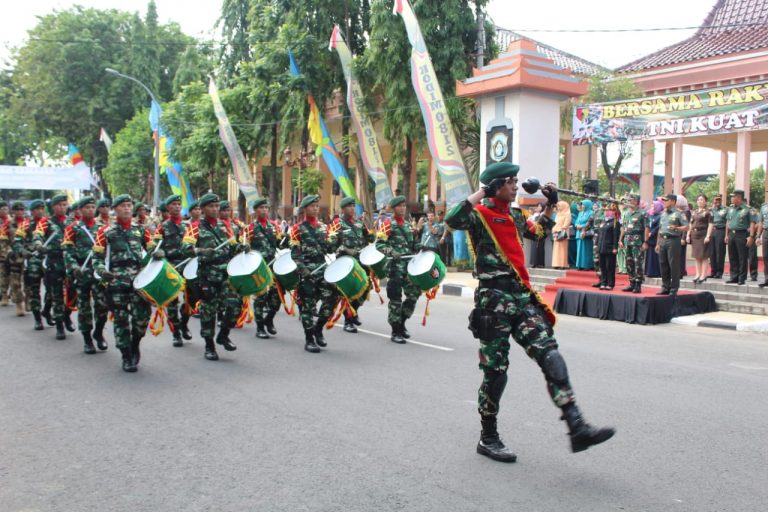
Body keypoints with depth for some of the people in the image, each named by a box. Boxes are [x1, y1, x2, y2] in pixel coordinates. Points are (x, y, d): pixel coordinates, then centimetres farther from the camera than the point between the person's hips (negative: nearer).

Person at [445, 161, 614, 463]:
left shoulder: (515, 216, 18)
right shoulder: (479, 213, -5)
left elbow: (537, 233, 38)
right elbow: (453, 220, -27)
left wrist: (550, 206, 27)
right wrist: (483, 192, -22)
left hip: (522, 296, 7)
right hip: (494, 299, -7)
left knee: (551, 356, -7)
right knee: (495, 370, 0)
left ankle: (577, 428, -9)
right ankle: (488, 439, 16)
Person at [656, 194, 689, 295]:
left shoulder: (678, 213, -4)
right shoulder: (663, 214, 17)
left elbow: (686, 227, -8)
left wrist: (676, 228, -25)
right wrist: (658, 243, 18)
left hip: (673, 240, -7)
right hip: (663, 240, 7)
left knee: (674, 265, -4)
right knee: (663, 264, 8)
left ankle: (674, 289, 1)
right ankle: (665, 288, 18)